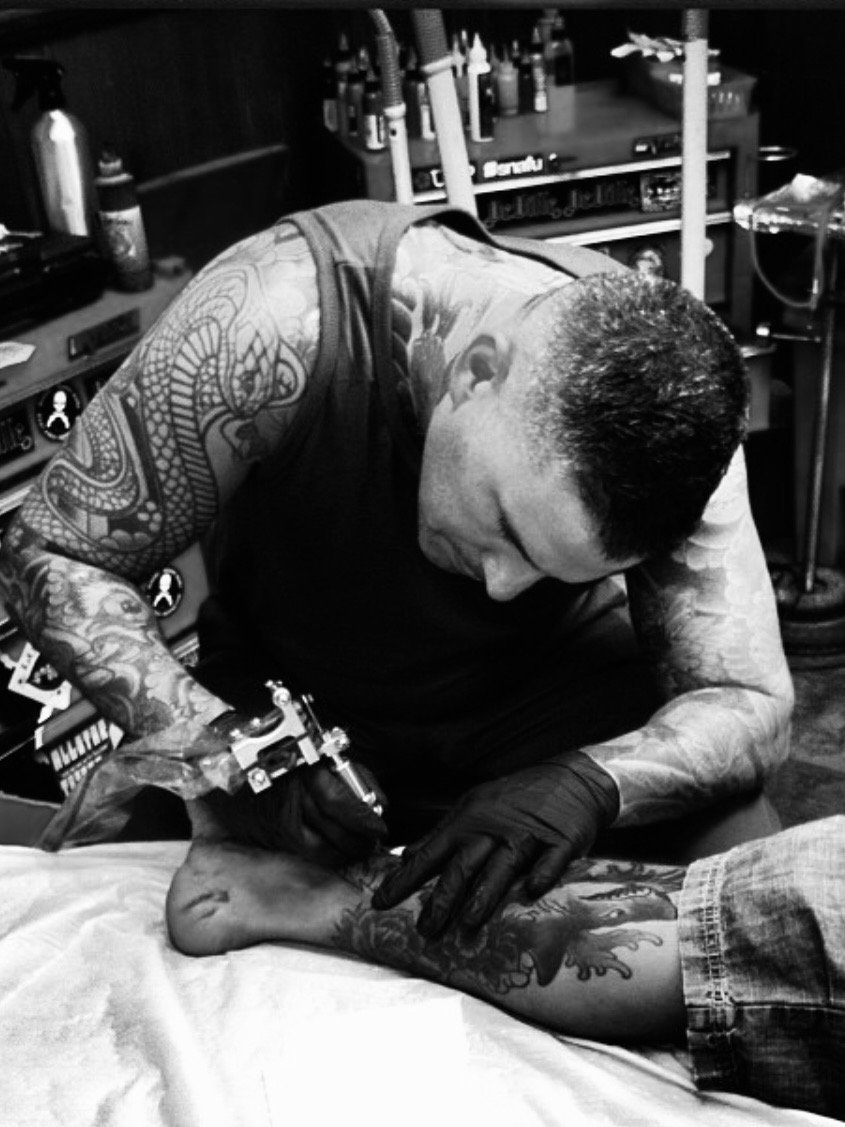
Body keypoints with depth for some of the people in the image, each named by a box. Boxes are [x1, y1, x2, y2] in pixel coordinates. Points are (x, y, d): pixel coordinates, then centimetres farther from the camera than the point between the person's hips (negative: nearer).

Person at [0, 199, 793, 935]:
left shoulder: (662, 417, -25)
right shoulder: (278, 327, -33)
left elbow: (751, 706, -22)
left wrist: (588, 786, -44)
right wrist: (220, 742, -38)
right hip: (289, 706, 0)